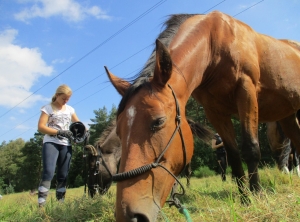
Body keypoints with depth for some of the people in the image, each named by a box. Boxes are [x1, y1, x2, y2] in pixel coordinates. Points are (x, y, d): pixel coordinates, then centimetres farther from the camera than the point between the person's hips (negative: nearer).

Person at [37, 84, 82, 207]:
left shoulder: (70, 109, 13)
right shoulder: (48, 108, 0)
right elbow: (41, 127, -9)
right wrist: (59, 132, -19)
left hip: (66, 145, 5)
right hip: (51, 143, -5)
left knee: (63, 176, 5)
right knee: (48, 172, -18)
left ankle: (60, 202, 11)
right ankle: (41, 204, -19)